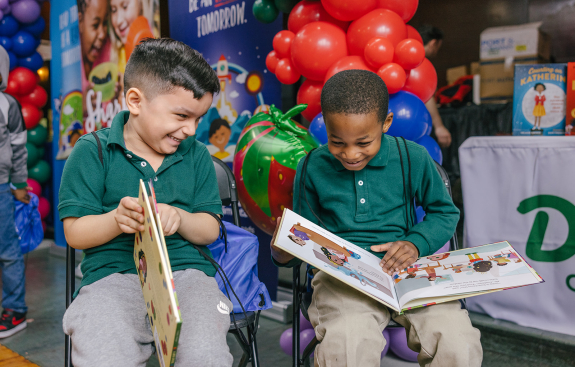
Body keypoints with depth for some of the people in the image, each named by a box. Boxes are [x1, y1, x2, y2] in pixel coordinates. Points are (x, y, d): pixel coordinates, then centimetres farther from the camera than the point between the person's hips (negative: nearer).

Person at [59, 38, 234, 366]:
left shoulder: (197, 155, 13)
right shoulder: (93, 151, 3)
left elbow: (210, 230, 11)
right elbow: (75, 233, 1)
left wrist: (179, 217, -11)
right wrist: (117, 220, -19)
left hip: (186, 271, 2)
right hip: (113, 274, -2)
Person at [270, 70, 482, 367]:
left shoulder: (412, 158, 2)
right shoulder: (313, 168, 3)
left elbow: (445, 212, 15)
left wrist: (416, 243, -6)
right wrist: (283, 253, -9)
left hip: (406, 269, 2)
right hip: (340, 275, -1)